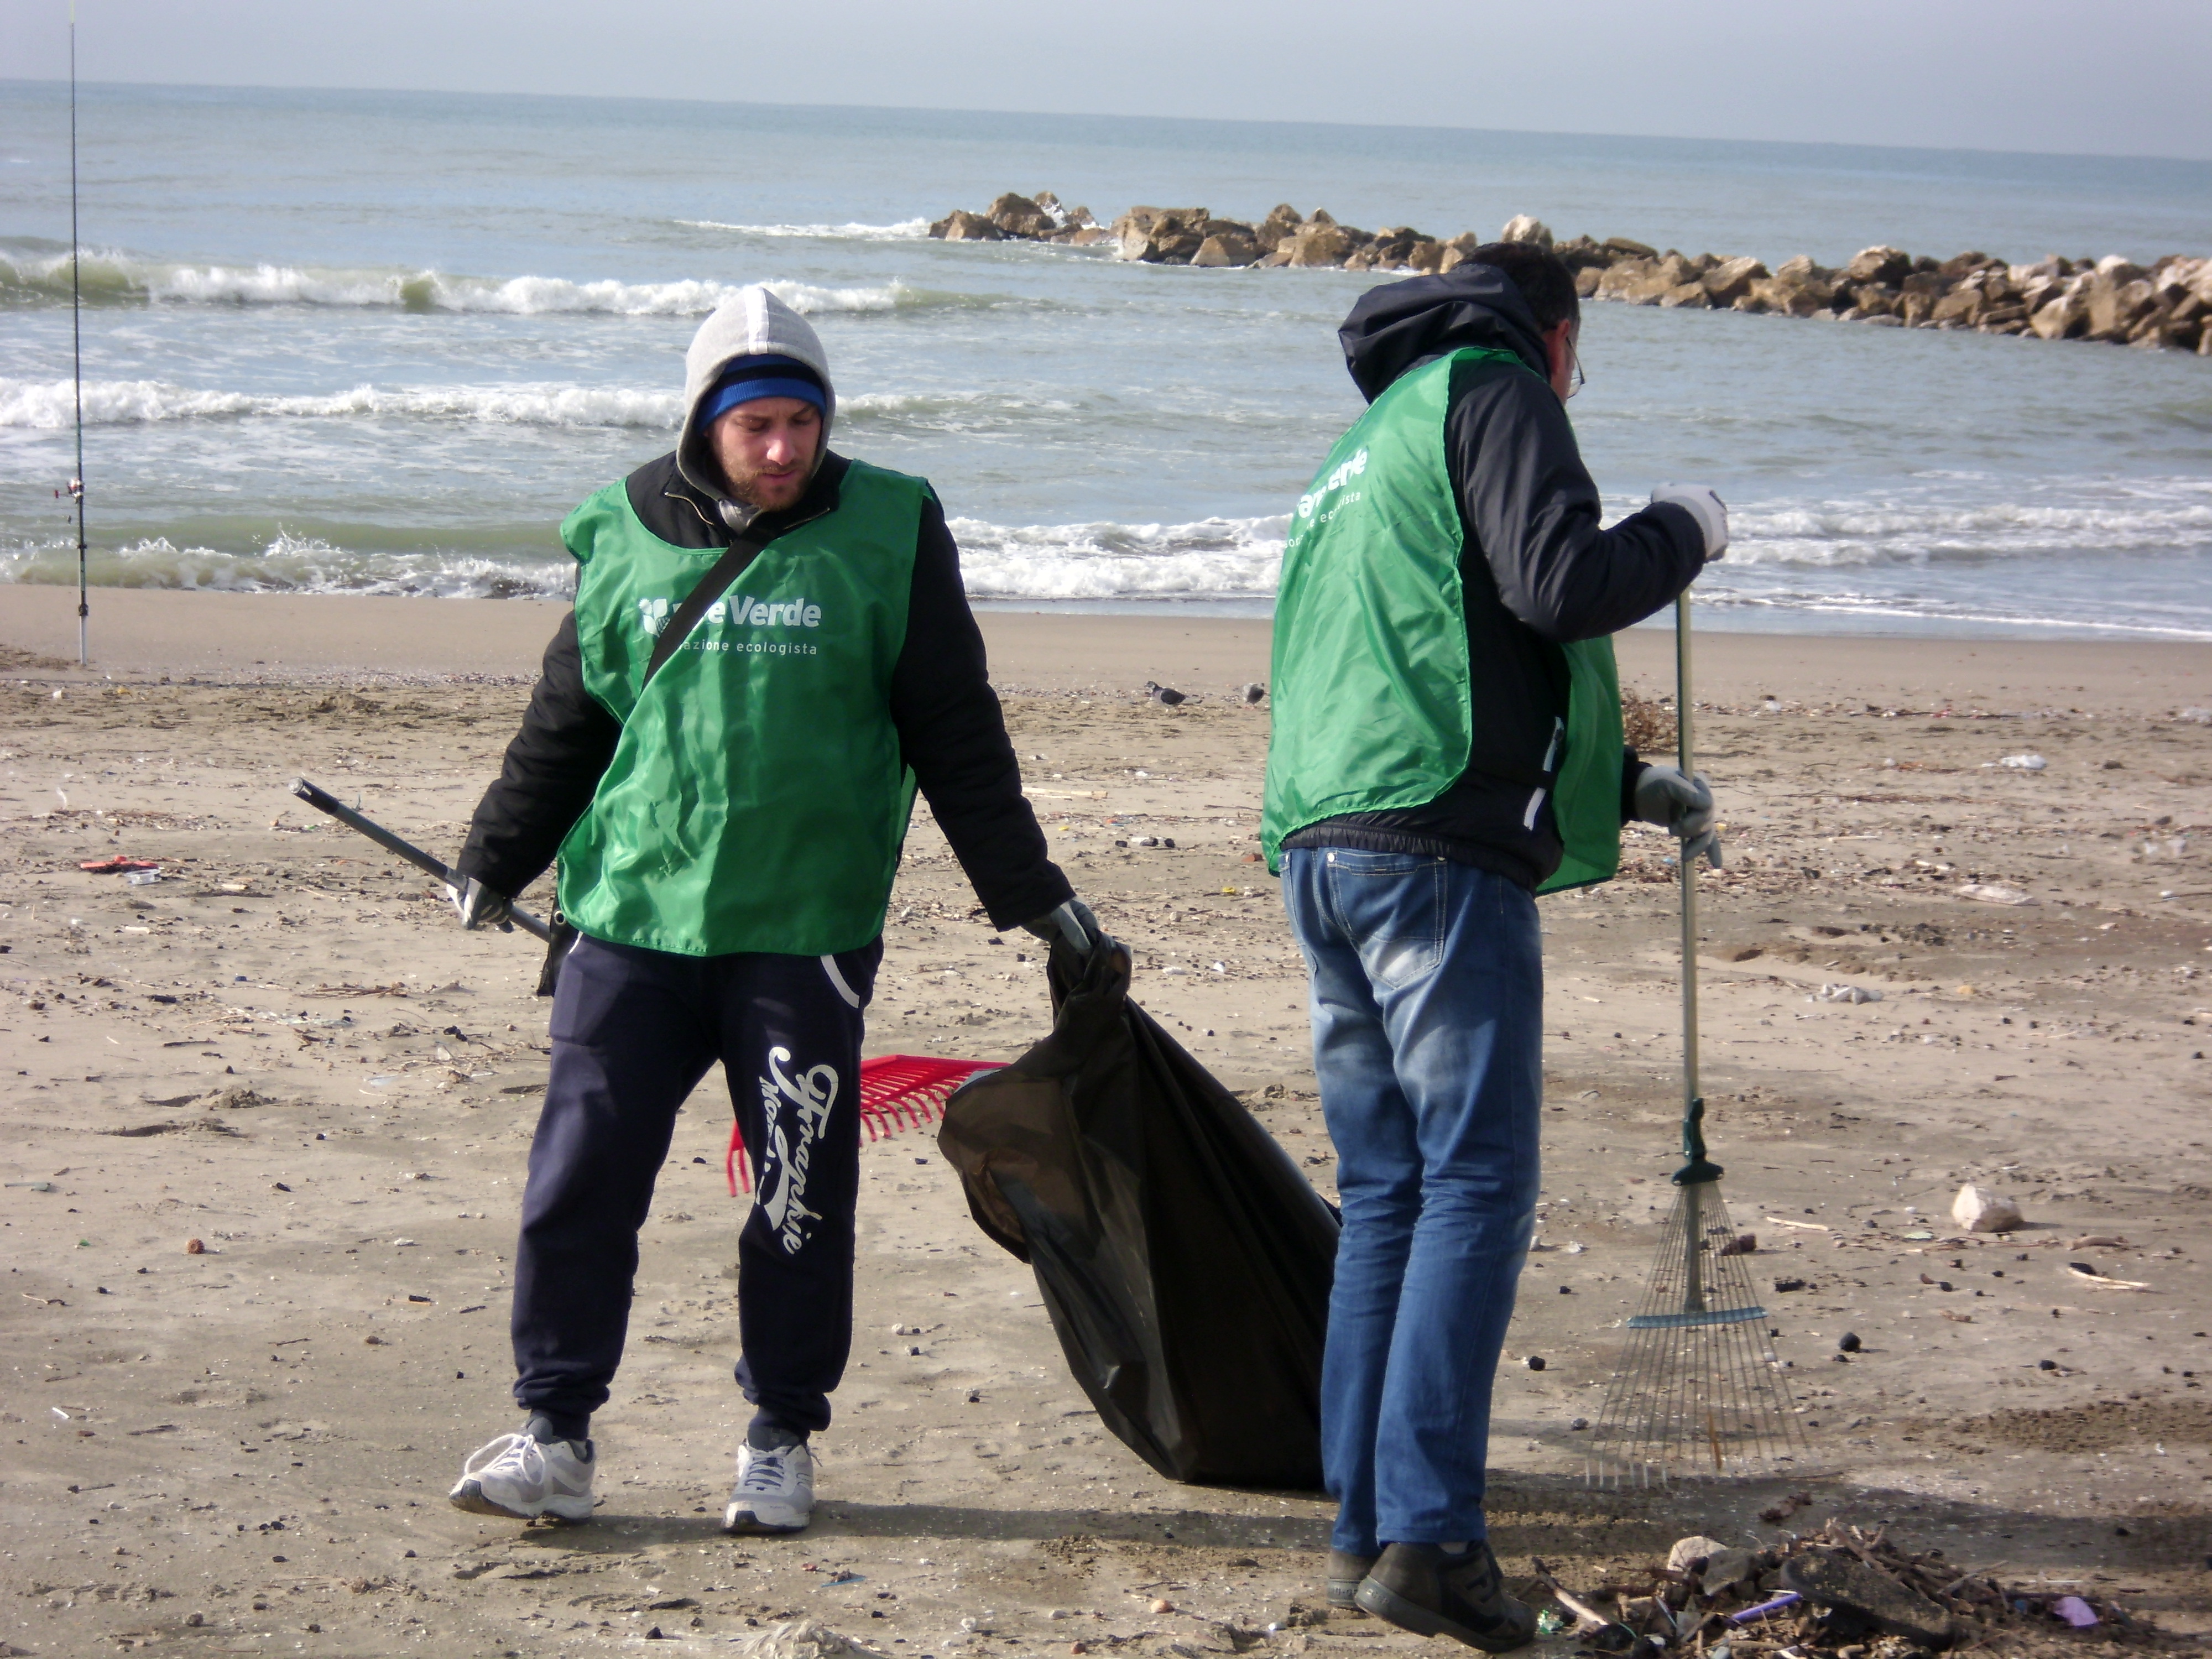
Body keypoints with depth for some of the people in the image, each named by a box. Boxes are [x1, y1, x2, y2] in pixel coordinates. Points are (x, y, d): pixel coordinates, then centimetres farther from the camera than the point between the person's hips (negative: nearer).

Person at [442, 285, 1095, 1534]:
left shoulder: (887, 534, 2)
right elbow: (567, 722, 18)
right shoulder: (626, 538, 7)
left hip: (808, 928, -2)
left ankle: (782, 1440, 18)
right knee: (582, 1174, -2)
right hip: (632, 919, 2)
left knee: (803, 1195, 3)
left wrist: (1029, 893, 6)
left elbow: (957, 731, 6)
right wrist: (495, 863, 20)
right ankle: (555, 1433, 7)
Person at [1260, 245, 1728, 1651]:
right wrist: (1685, 530, 5)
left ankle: (1366, 1530, 9)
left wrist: (1622, 786, 36)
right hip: (1438, 855, -9)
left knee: (1386, 1194, 11)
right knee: (1478, 1185, -9)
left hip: (1321, 848, 9)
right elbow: (1560, 584, -14)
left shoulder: (1367, 446, 30)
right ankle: (1428, 1534, -16)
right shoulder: (1493, 390, 3)